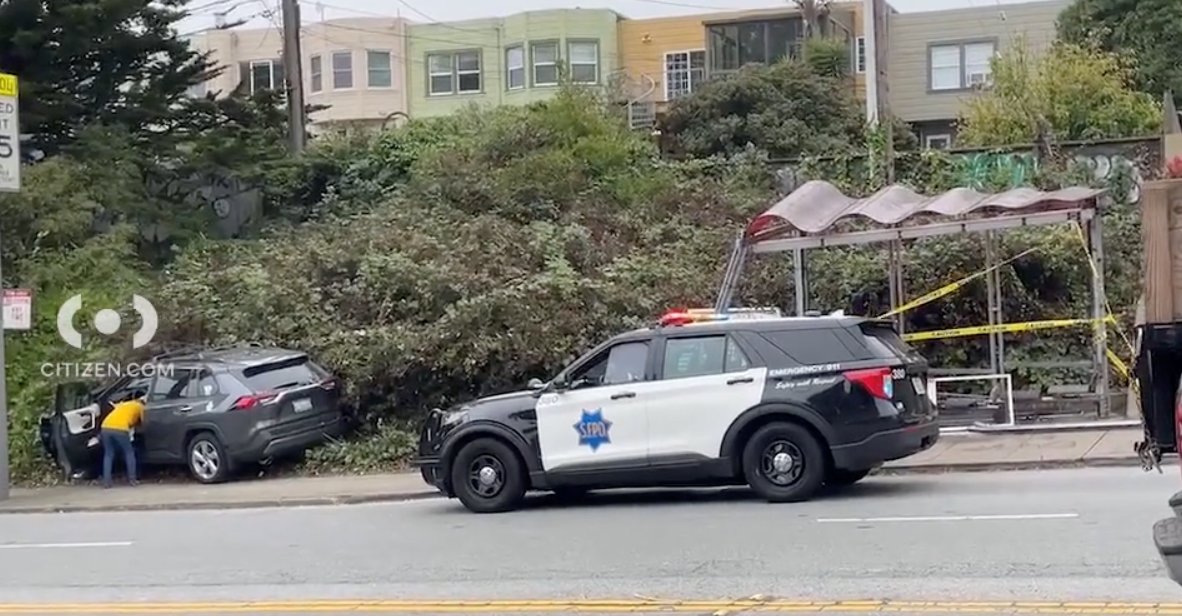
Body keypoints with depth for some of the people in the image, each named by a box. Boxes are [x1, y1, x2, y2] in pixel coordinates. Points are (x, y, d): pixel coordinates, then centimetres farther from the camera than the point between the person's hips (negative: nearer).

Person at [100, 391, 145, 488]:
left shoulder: (122, 404, 36)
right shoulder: (139, 406, 21)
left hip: (106, 427, 5)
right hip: (120, 429, -5)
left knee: (108, 454, 17)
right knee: (129, 453, 15)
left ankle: (106, 481, 7)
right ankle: (132, 479, 12)